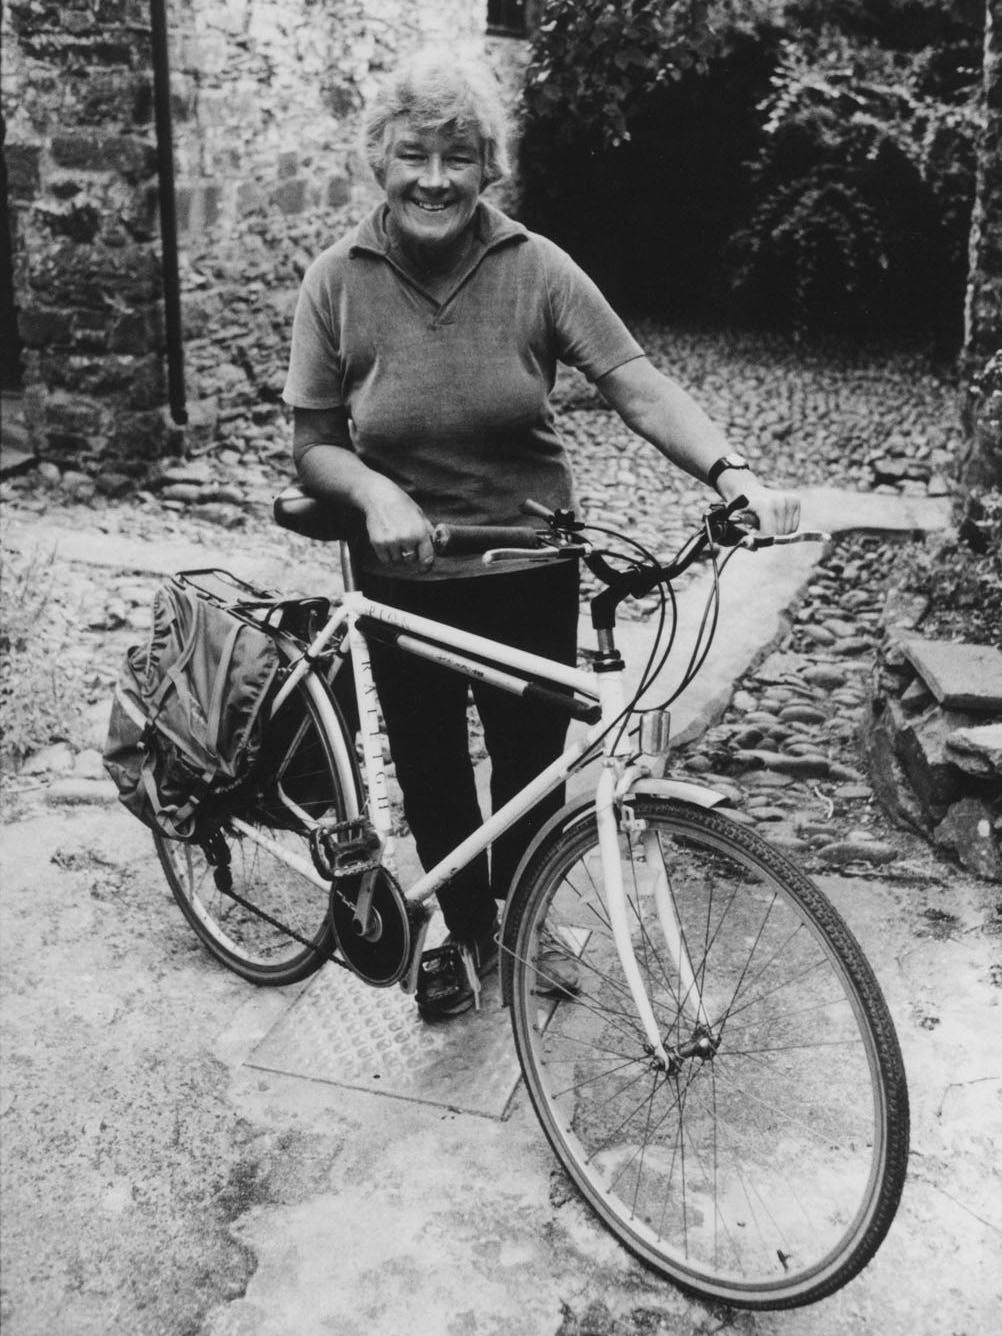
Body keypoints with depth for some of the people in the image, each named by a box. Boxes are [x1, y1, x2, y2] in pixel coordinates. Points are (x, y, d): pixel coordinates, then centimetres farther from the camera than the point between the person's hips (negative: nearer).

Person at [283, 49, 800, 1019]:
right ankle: (463, 932, 39)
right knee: (431, 774, 13)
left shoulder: (535, 267, -11)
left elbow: (637, 386, -17)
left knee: (532, 765, 12)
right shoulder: (337, 281, -8)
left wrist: (731, 471, -33)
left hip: (530, 570, 0)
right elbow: (312, 444, -6)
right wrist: (376, 492, -27)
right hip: (405, 577, 1)